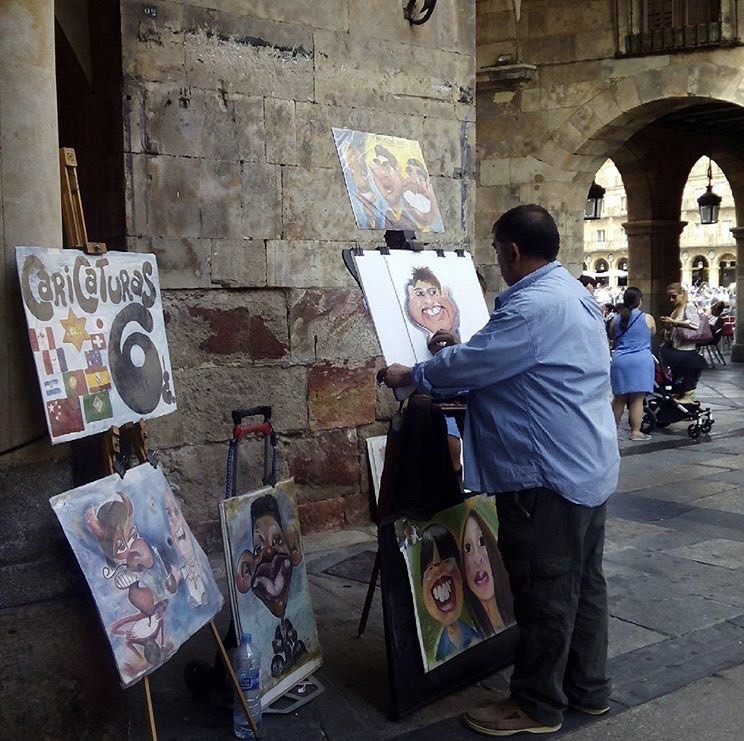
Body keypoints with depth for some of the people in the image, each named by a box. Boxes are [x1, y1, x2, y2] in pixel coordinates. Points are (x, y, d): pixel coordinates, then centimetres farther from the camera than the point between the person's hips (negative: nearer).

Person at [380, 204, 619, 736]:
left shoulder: (534, 305, -21)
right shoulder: (575, 294, 13)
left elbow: (471, 363, -19)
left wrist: (410, 376, -3)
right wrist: (460, 360, 28)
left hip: (549, 474, -10)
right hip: (590, 466, 11)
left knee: (544, 592, 2)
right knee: (583, 583, 17)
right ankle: (588, 688, 30)